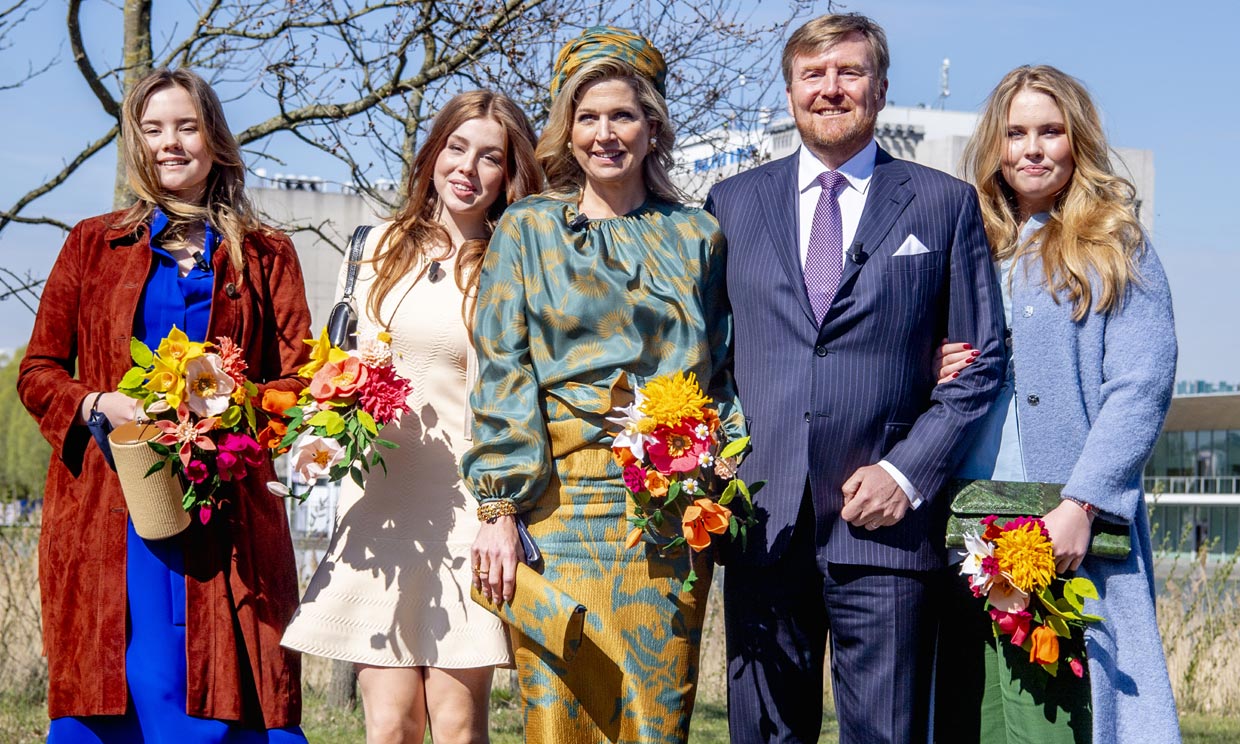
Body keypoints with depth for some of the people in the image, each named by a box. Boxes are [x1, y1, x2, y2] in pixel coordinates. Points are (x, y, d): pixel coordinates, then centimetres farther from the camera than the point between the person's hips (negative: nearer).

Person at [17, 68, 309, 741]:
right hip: (107, 506, 1)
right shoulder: (91, 244, 14)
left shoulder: (265, 255, 13)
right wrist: (99, 404, -8)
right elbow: (38, 371, 12)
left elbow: (300, 381, 7)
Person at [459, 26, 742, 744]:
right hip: (558, 498, -1)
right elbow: (502, 372, 2)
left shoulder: (696, 235, 13)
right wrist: (499, 506, -6)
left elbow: (724, 370, 13)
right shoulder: (527, 229, 9)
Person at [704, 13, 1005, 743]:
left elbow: (982, 360, 5)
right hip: (763, 520, 2)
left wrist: (908, 472, -7)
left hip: (884, 518, -2)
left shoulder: (945, 203, 7)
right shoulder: (733, 202, 14)